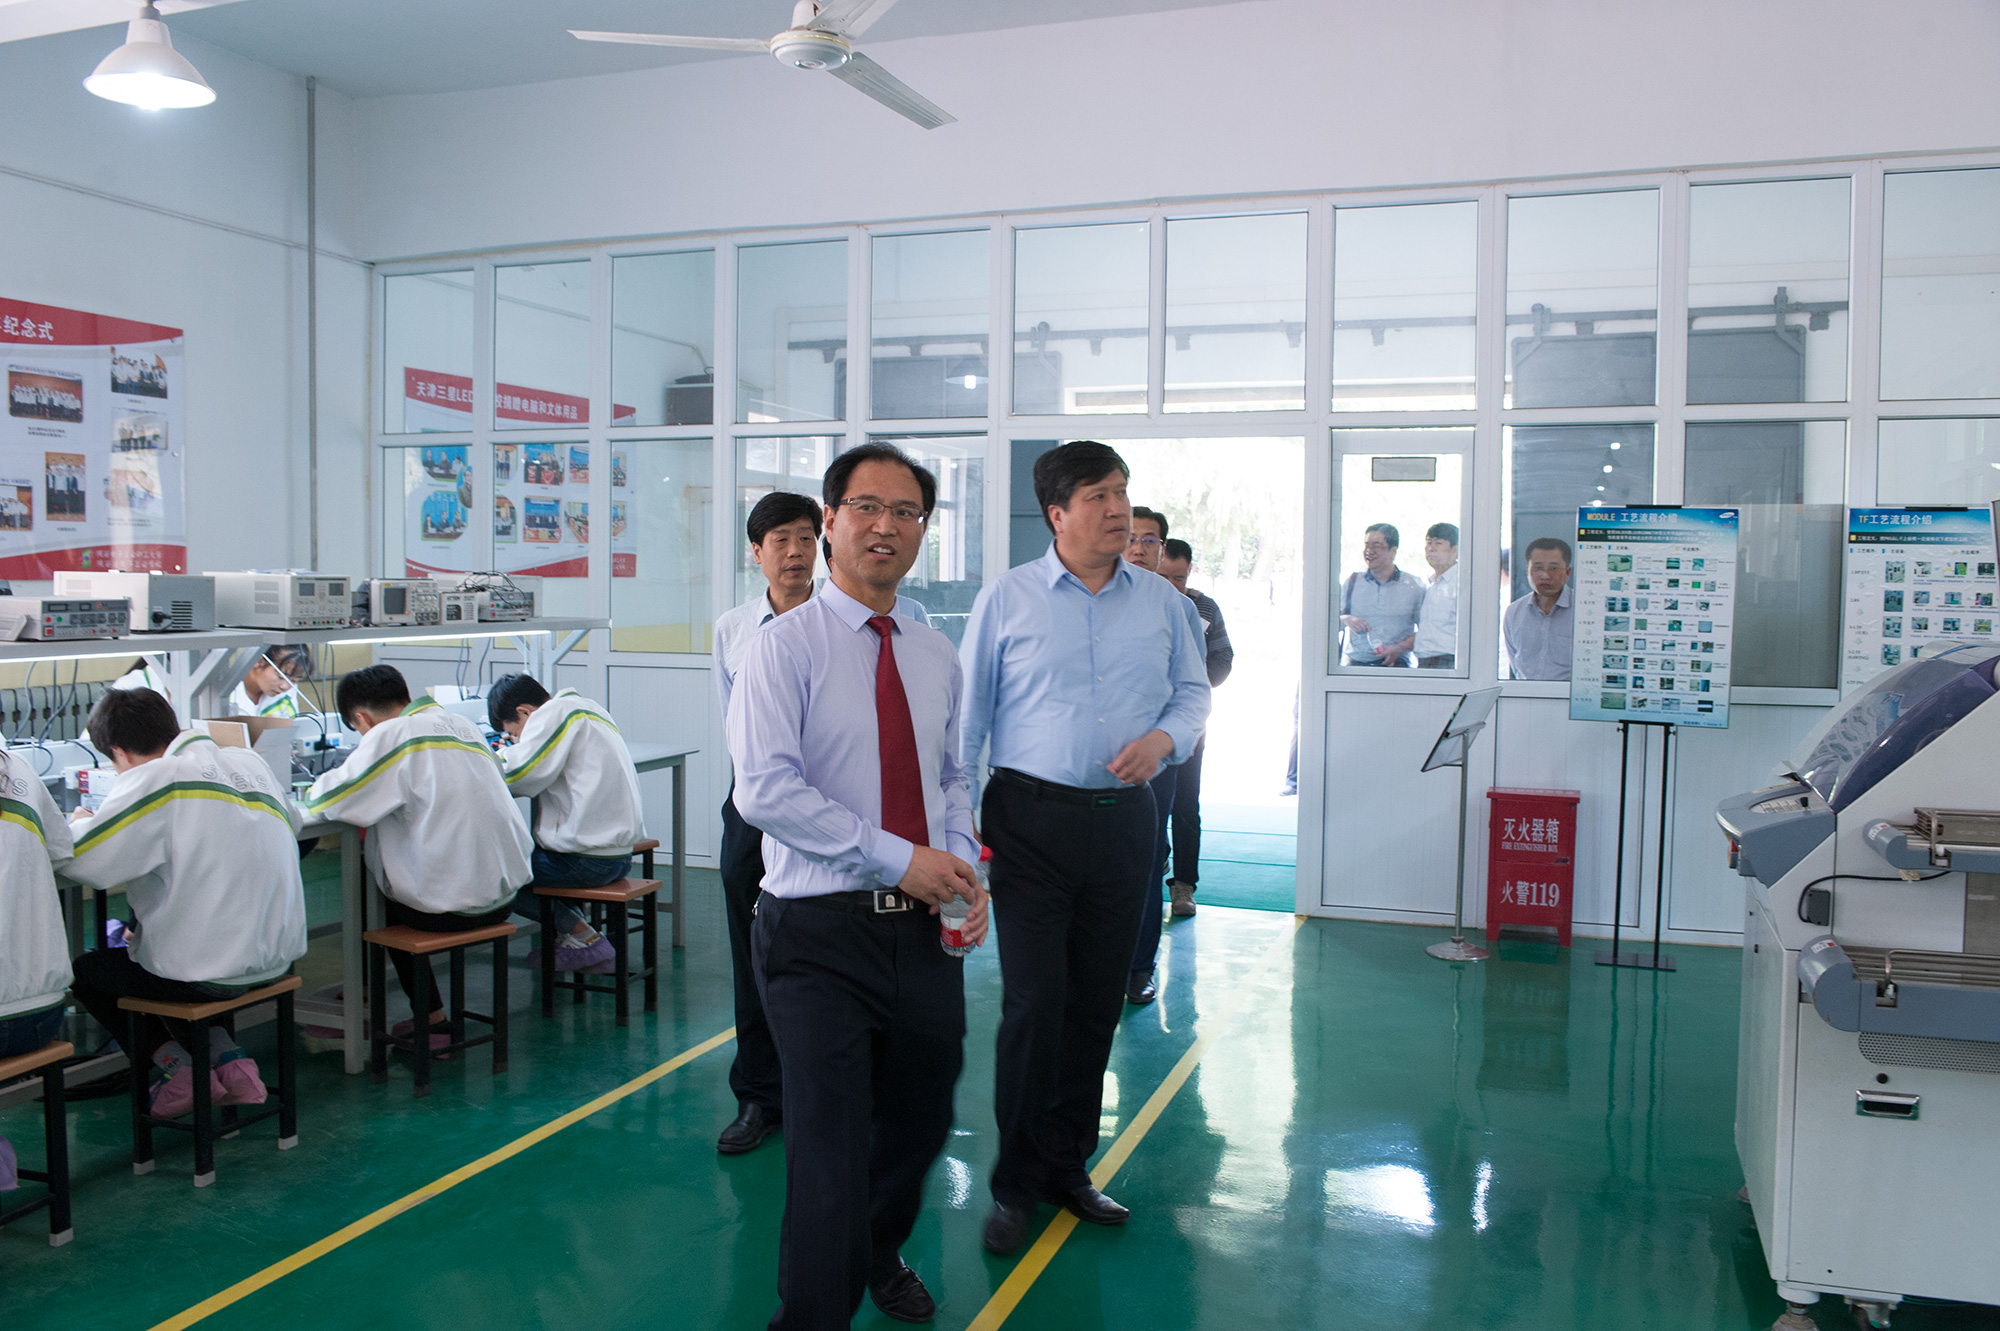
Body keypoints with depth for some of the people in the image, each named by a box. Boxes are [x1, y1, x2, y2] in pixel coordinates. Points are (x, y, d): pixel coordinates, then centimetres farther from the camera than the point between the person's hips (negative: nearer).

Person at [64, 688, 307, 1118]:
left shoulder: (154, 779, -15)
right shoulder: (250, 762, 5)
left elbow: (83, 861, -20)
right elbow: (292, 821, 20)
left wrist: (82, 823, 4)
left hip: (208, 976, -7)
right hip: (277, 960, 7)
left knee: (83, 970, 20)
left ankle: (175, 1069, 11)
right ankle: (228, 1056, 18)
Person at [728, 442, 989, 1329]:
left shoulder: (936, 656, 11)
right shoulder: (786, 645, -8)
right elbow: (766, 788, -19)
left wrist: (964, 868, -1)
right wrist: (897, 857, -19)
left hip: (925, 926, 6)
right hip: (822, 931, -6)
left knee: (921, 1122, 21)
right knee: (830, 1146, -2)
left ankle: (879, 1256, 50)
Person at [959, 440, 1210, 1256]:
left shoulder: (1160, 601, 8)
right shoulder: (1006, 599, 0)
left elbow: (1194, 690, 15)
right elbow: (966, 711, 1)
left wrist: (1163, 738, -7)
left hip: (1122, 819, 4)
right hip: (1032, 819, -3)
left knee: (1098, 1003, 10)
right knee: (1035, 1001, -5)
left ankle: (1068, 1166, 27)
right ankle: (1016, 1183, 12)